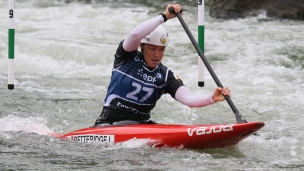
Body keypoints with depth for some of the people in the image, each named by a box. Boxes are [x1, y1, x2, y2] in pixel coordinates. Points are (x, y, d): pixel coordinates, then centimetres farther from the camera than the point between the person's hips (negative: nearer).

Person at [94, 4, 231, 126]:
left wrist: (212, 98, -30)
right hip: (110, 124, -3)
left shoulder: (165, 76, 4)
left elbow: (188, 99, -10)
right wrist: (164, 16, -21)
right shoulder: (126, 58, -3)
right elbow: (135, 35, -24)